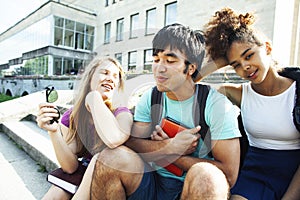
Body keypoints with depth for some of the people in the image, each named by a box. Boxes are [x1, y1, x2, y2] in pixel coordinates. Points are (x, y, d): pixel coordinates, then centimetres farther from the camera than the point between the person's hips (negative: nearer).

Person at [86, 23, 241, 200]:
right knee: (111, 157, -23)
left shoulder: (217, 105, -12)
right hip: (153, 183, 3)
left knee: (207, 176, -35)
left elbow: (229, 174, -17)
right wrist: (170, 146, -23)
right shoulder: (149, 99, 1)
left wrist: (161, 151, -14)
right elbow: (131, 143, -7)